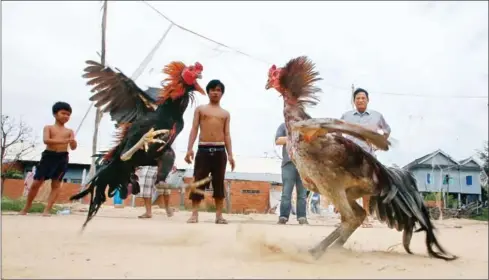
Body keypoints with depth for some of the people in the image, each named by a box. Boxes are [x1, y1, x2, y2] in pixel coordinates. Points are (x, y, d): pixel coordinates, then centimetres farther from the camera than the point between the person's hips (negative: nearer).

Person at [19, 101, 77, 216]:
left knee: (56, 184, -2)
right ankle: (26, 208, 17)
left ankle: (47, 210, 1)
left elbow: (73, 148, 3)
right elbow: (46, 140, -13)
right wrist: (64, 141, -28)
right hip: (48, 155, -1)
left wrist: (73, 142, -22)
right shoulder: (48, 128, 6)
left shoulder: (70, 131, 11)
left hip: (62, 158, 1)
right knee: (36, 183, 2)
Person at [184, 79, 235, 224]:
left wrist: (230, 154, 2)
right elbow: (194, 129, 5)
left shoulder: (225, 113, 16)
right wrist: (189, 149, -7)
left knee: (219, 183, 2)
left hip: (220, 150, 2)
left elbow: (227, 134, 12)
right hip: (203, 149, -1)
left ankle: (219, 215, 6)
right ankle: (194, 214, -1)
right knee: (198, 181, -4)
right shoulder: (200, 109, 12)